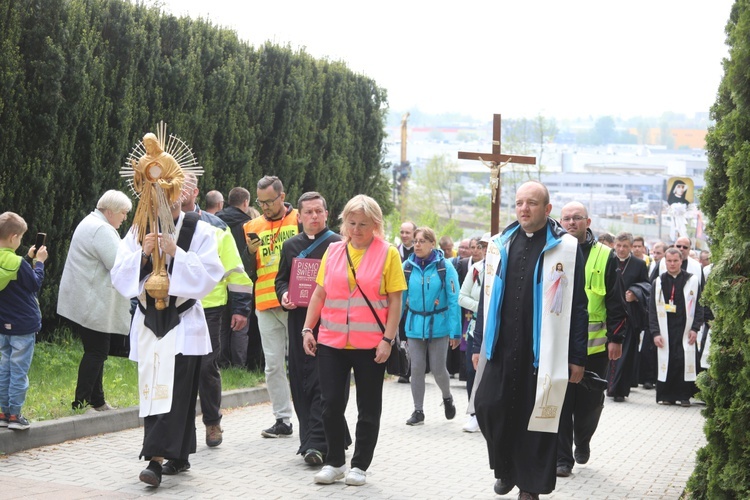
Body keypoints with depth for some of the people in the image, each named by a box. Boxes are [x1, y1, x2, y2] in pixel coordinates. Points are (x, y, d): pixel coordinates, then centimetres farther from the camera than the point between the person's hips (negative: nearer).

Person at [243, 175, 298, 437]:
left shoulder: (300, 220, 2)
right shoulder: (252, 227, 11)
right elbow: (247, 273, 10)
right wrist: (250, 253, -8)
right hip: (266, 306, 3)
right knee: (273, 365, 4)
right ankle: (283, 419, 10)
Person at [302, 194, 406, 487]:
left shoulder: (388, 254, -4)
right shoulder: (333, 251, 6)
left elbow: (395, 301, -6)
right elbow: (319, 294, 10)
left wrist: (388, 339, -12)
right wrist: (308, 329, 3)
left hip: (370, 345, -3)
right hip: (331, 342, 3)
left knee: (368, 409, 7)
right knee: (331, 404, 2)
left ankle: (359, 465, 19)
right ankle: (335, 462, 18)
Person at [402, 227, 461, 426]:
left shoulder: (445, 267, -8)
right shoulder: (407, 267, -2)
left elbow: (454, 300, -9)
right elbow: (400, 298, 2)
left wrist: (455, 331, -11)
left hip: (438, 326, -2)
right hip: (414, 326, 2)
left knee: (438, 369, 3)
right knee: (417, 369, 4)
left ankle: (447, 397, 33)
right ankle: (418, 411, 16)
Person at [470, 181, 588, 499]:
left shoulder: (566, 248, -2)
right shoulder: (500, 245, 11)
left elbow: (577, 306, -3)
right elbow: (486, 299, 15)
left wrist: (577, 357, -6)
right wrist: (479, 345, 12)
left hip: (543, 352, -3)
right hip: (501, 349, 4)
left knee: (537, 418, 2)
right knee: (488, 408, -1)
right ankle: (505, 468, 24)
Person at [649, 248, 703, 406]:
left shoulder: (692, 281, 4)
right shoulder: (659, 282, 7)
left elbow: (699, 306, 5)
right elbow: (653, 309, 6)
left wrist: (695, 328, -4)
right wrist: (655, 332, -2)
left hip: (685, 330, -1)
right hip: (665, 330, 1)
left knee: (685, 361, -6)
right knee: (666, 362, 0)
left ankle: (684, 395, 3)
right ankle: (666, 395, 9)